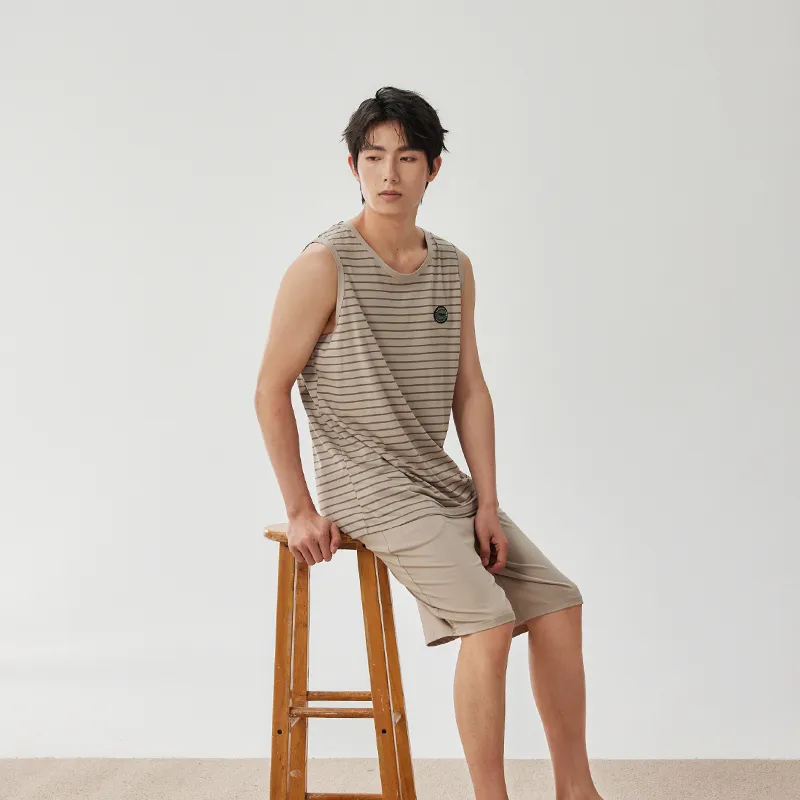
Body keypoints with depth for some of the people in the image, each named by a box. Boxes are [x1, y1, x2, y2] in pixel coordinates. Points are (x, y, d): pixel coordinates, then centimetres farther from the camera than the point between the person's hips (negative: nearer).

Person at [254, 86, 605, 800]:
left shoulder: (454, 268, 7)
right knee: (489, 618, -21)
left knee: (558, 601, 2)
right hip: (364, 482, -7)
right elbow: (271, 390, -10)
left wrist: (486, 505, 0)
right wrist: (300, 511, -11)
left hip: (439, 478, 7)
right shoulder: (324, 265, -12)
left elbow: (470, 390, 7)